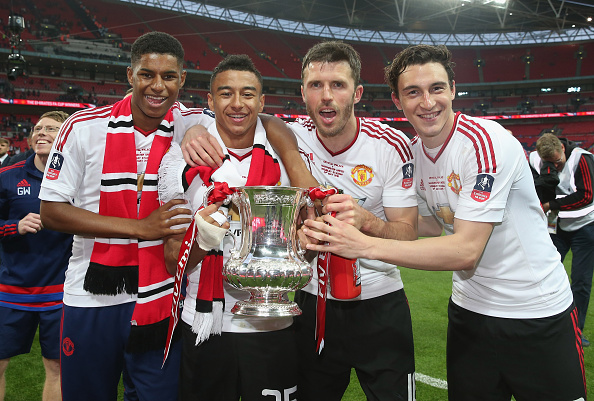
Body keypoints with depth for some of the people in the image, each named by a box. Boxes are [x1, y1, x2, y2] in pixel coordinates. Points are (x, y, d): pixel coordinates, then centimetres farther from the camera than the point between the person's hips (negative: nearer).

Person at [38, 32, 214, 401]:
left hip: (160, 301, 0)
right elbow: (51, 210, -6)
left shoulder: (191, 127, -3)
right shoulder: (84, 127, -6)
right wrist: (140, 227, -15)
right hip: (91, 300, 0)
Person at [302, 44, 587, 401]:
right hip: (471, 310, 6)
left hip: (538, 314, -5)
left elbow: (466, 250, -29)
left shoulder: (486, 141, -23)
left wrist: (365, 245, -33)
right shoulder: (413, 153, 0)